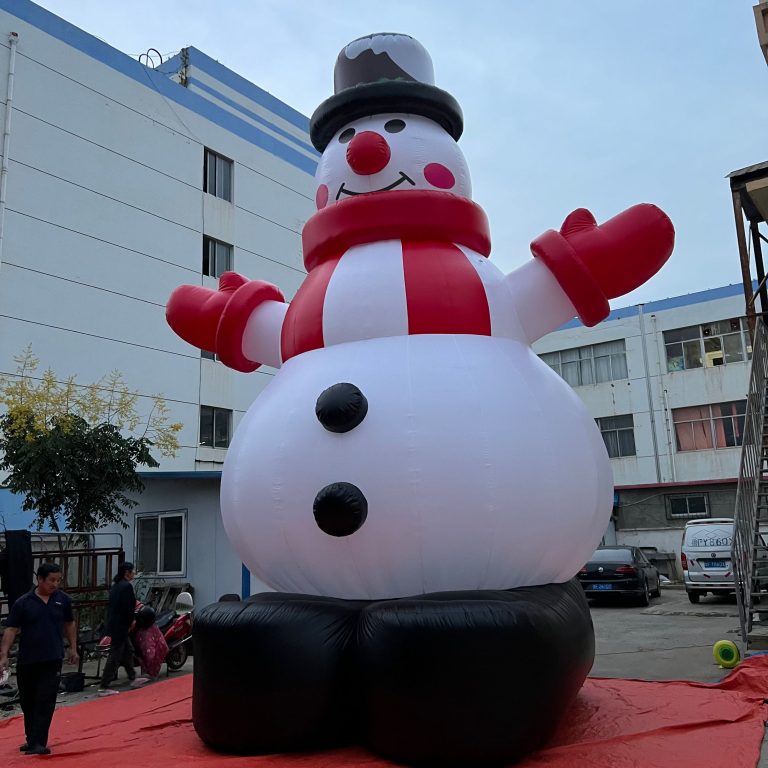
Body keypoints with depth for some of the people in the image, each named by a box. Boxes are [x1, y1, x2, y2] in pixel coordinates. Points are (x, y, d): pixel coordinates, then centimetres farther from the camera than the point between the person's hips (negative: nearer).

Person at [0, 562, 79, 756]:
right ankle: (31, 739, 32)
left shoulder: (63, 600, 0)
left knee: (45, 702, -7)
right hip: (26, 661, 1)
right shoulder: (23, 603, -6)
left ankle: (38, 743, -3)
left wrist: (73, 648, 13)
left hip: (52, 661, -1)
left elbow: (69, 624, 12)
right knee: (27, 703, 14)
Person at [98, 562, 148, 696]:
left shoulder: (116, 585, 13)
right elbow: (128, 607, -20)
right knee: (115, 656, -4)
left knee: (128, 650, 19)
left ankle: (133, 678, 28)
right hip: (120, 626, -10)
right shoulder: (127, 586, -16)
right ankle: (104, 687, 0)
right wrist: (131, 621, -3)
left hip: (114, 624, 10)